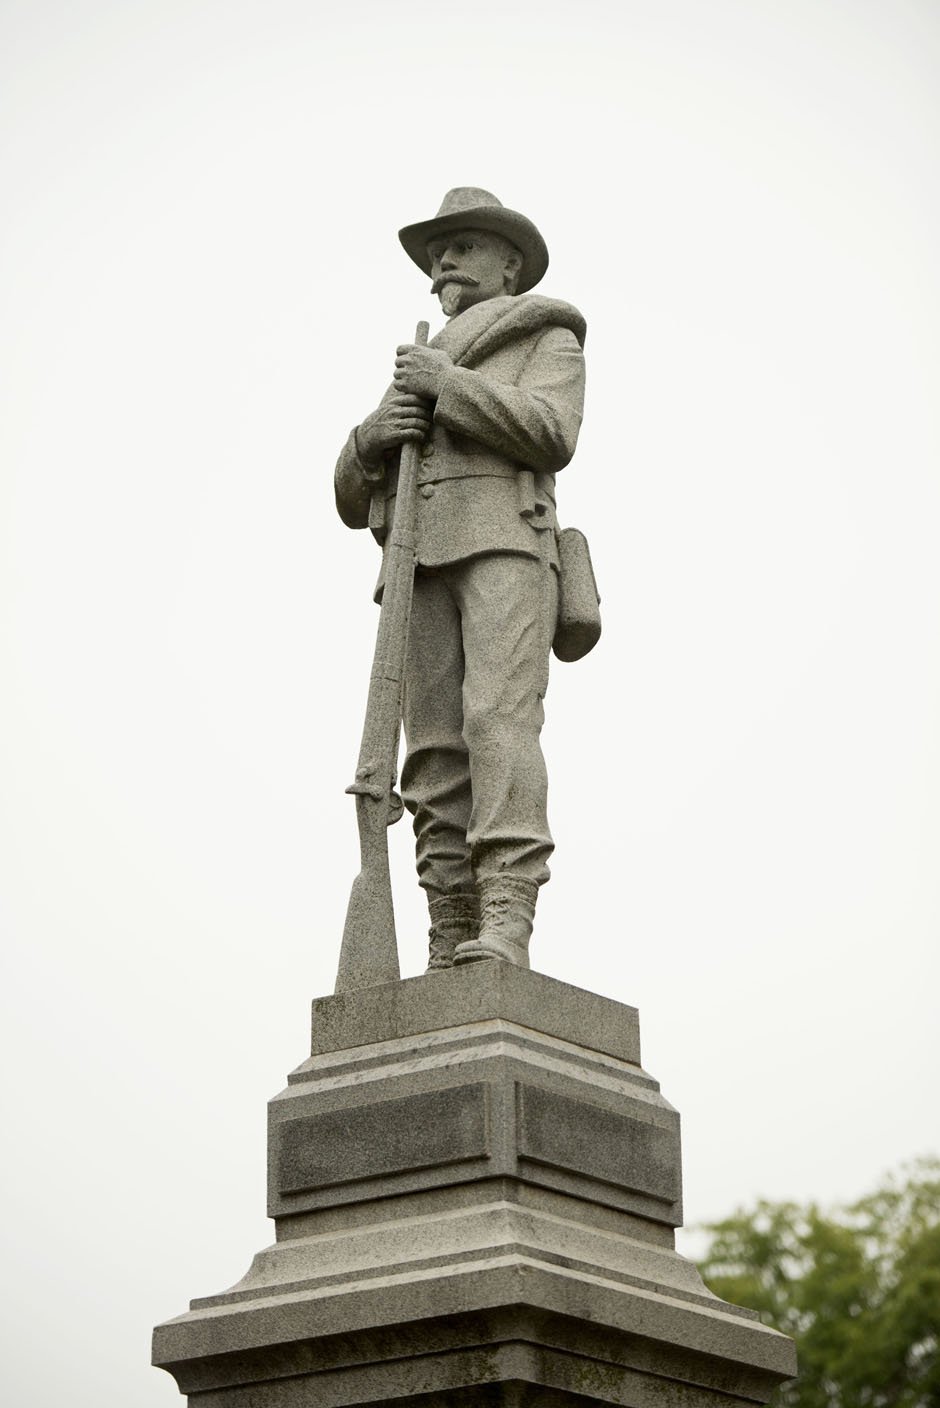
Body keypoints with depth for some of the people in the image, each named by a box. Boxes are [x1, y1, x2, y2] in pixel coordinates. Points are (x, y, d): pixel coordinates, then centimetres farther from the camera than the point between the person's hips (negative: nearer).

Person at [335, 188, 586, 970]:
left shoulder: (549, 340, 17)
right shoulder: (414, 381, 34)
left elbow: (551, 436, -5)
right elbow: (356, 501, 22)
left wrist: (451, 384, -8)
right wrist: (375, 437, 0)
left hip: (506, 548, -5)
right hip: (424, 566, 5)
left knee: (498, 722, -24)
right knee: (438, 757, -8)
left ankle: (505, 930, -36)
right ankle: (453, 955, -14)